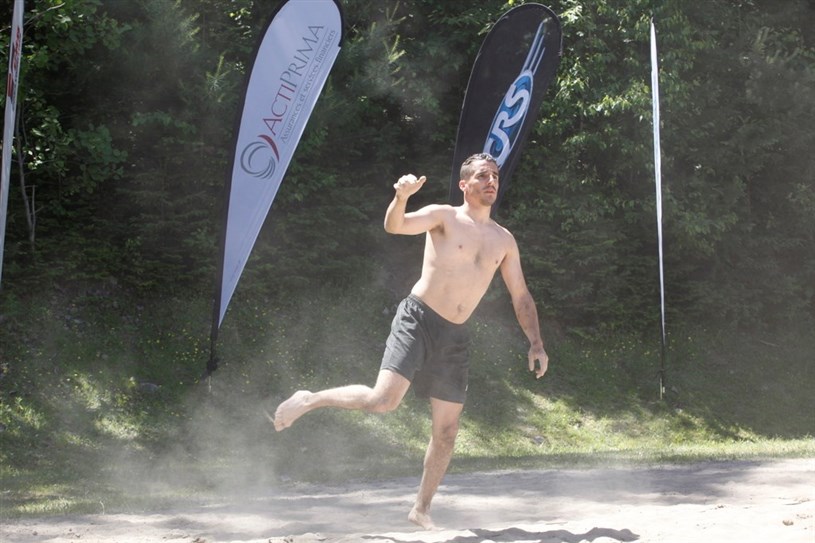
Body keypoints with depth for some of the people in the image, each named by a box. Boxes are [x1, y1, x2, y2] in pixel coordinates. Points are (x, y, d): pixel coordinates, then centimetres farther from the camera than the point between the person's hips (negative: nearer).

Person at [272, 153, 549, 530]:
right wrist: (401, 197, -39)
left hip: (454, 339, 5)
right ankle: (310, 400, 1)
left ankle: (421, 509, 21)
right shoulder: (443, 217, -2)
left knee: (446, 434, 6)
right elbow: (395, 226, -19)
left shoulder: (504, 241, 12)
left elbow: (521, 297, 18)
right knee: (383, 401, -23)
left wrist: (536, 343, 8)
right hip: (417, 322, -5)